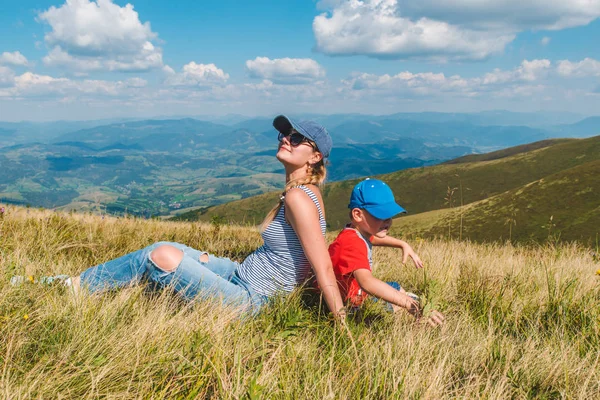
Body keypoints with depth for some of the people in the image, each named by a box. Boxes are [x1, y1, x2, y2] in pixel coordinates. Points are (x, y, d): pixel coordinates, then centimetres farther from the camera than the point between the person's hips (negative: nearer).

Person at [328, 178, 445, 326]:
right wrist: (411, 304, -56)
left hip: (356, 295, 11)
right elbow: (366, 281, -50)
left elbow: (376, 239, 28)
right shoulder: (352, 243, -32)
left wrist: (403, 245, 12)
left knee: (395, 287, 21)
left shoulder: (361, 232, 1)